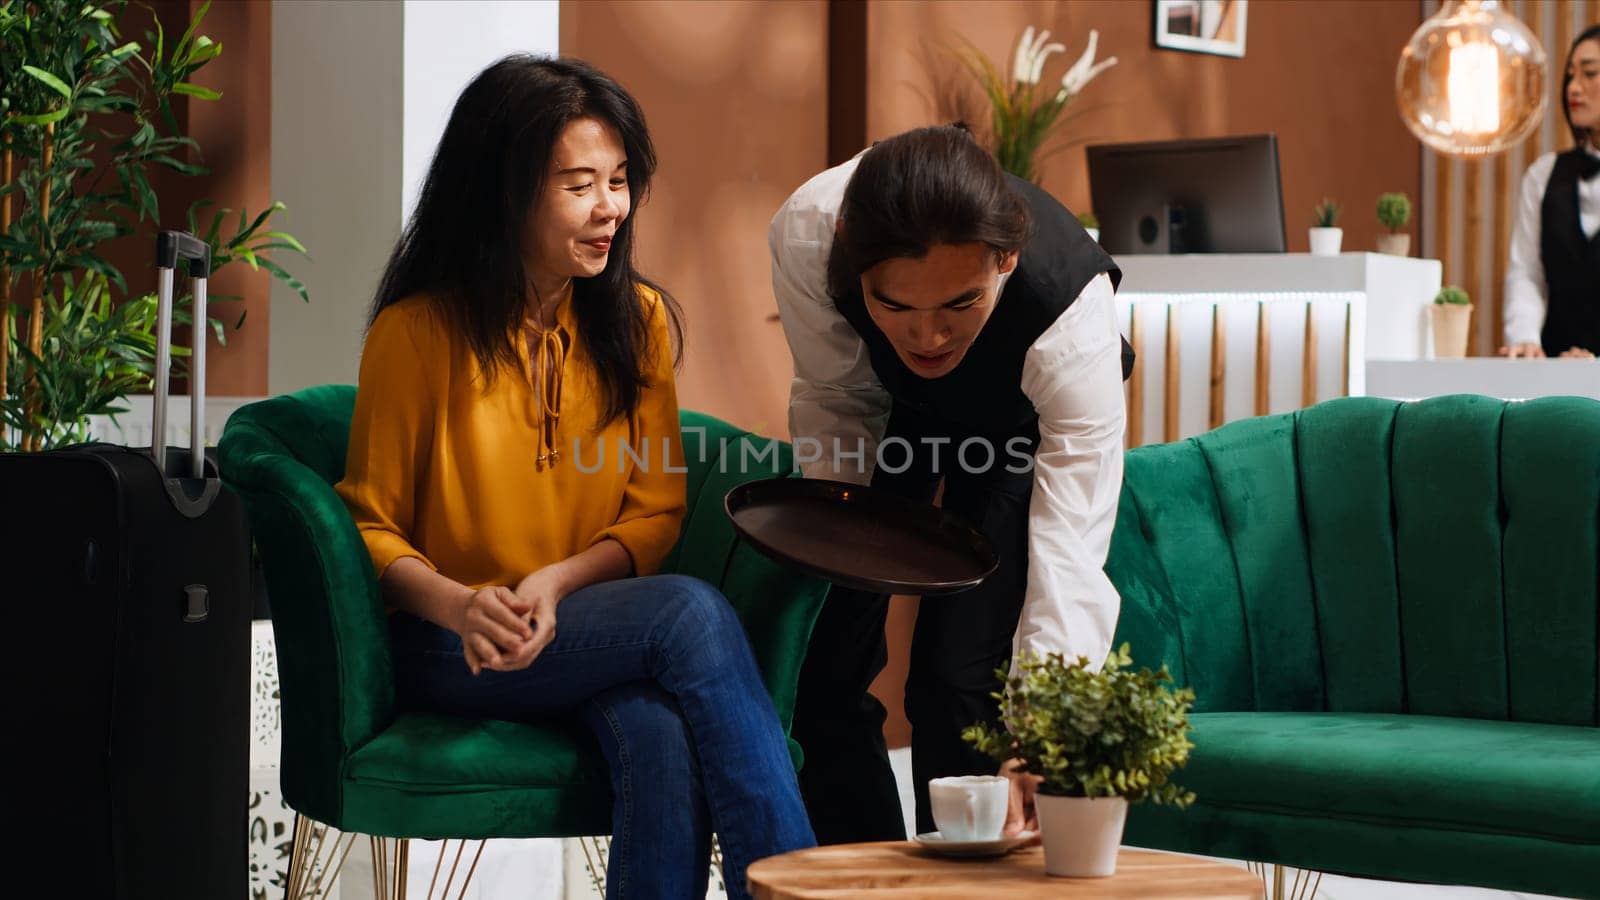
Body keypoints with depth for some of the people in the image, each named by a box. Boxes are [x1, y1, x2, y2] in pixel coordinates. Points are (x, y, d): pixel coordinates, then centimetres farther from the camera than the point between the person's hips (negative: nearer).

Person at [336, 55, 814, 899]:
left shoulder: (637, 320, 7)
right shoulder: (415, 334, -5)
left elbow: (656, 513, 7)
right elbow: (372, 524, 0)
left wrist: (556, 583, -14)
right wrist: (457, 604, -21)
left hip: (596, 631, 4)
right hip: (449, 653, -4)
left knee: (663, 733, -35)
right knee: (692, 612, -31)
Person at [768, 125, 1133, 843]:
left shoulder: (1074, 311, -44)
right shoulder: (804, 236, -37)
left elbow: (1070, 561, -47)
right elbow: (834, 393, -13)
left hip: (1020, 421, -3)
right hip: (889, 404, 3)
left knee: (959, 677, -14)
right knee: (825, 666, -1)